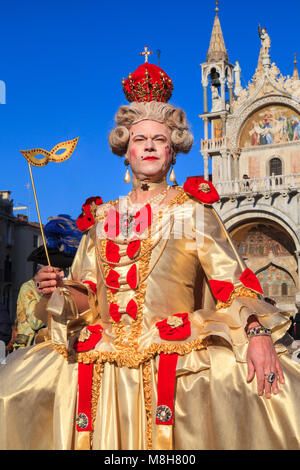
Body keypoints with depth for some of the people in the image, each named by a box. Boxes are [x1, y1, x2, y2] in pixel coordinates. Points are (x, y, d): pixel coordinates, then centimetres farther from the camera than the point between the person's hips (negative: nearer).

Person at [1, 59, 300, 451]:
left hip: (178, 354, -3)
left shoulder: (192, 210, 9)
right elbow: (89, 299, 18)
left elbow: (232, 284, -1)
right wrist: (59, 291, -4)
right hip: (103, 357, 4)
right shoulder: (101, 218, 17)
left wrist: (257, 332, -18)